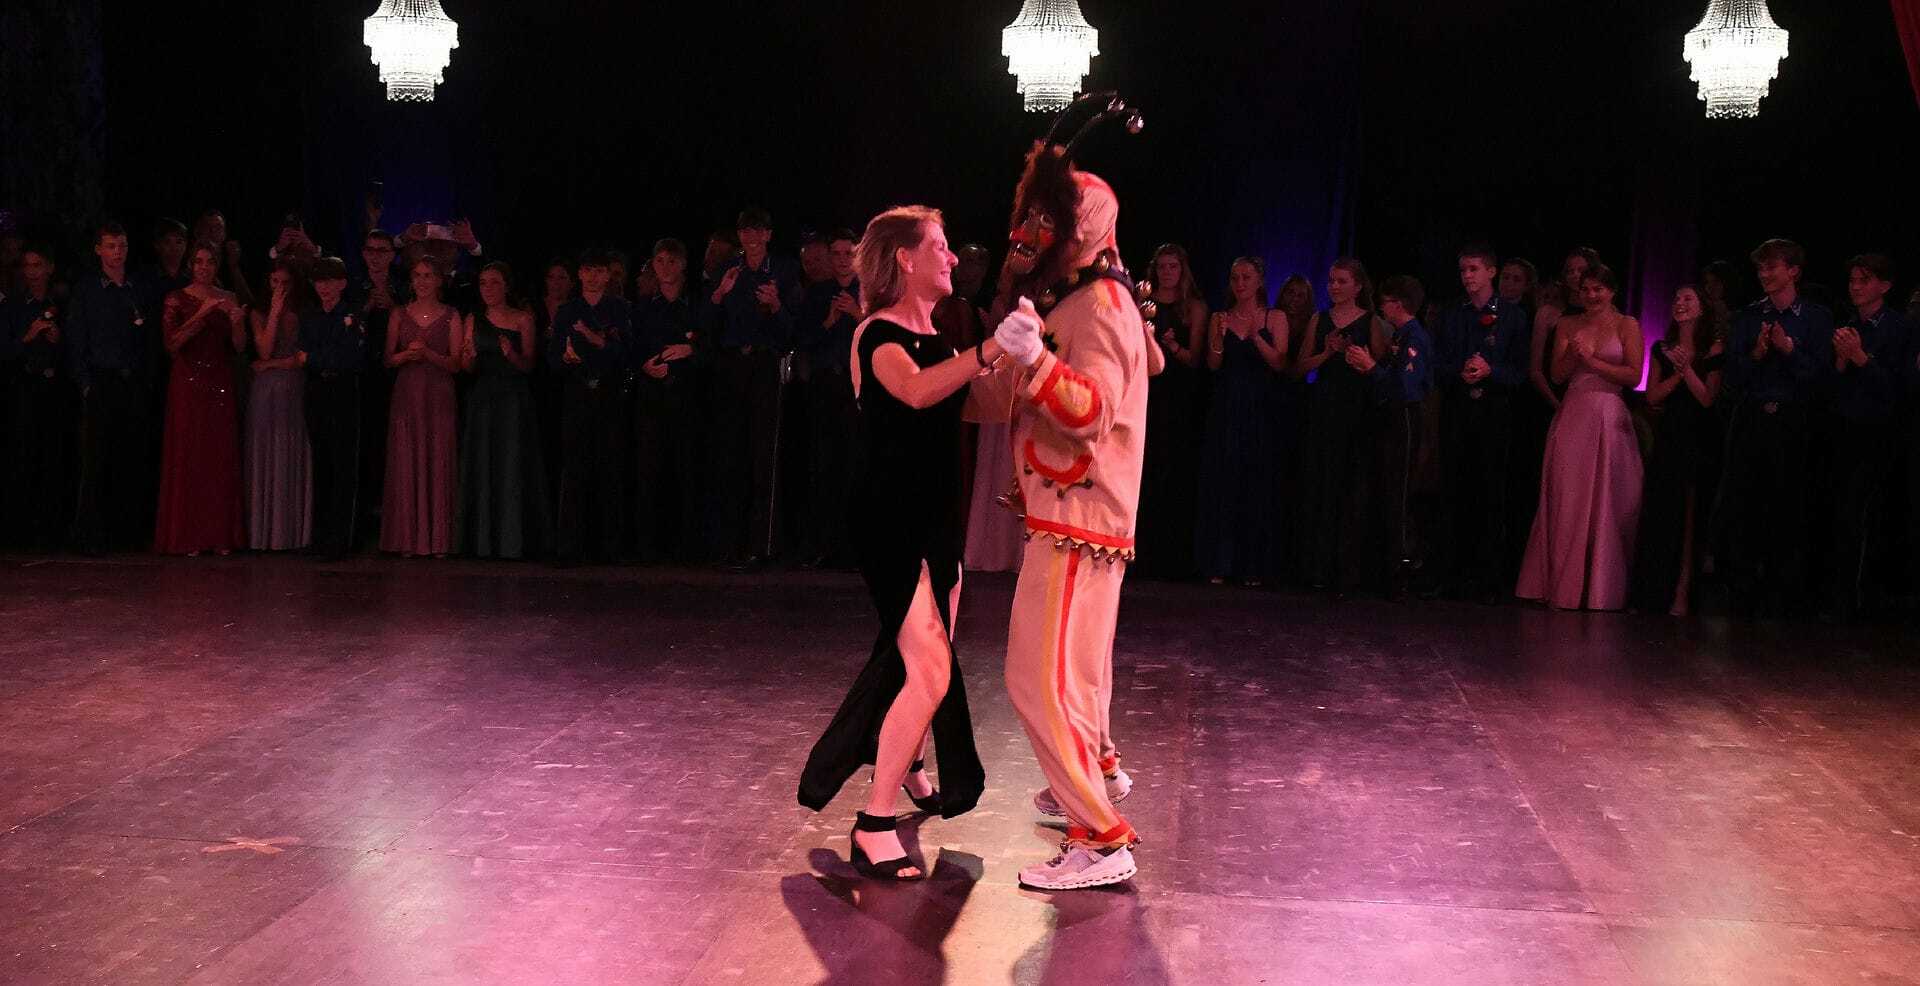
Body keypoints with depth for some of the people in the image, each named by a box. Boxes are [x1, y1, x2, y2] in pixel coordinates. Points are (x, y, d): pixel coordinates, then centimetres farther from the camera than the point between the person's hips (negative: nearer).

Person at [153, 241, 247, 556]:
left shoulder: (229, 299, 11)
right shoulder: (177, 300, 1)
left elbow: (240, 348, 7)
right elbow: (172, 343, -12)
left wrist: (237, 322, -12)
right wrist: (202, 313, -18)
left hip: (220, 385, 3)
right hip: (188, 385, -3)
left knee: (221, 458, 1)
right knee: (187, 458, -4)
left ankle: (220, 533, 6)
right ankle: (187, 535, -1)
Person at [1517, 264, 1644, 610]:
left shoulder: (1627, 326, 3)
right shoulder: (1568, 326, 12)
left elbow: (1634, 376, -5)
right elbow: (1558, 376, 8)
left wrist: (1591, 360, -9)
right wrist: (1572, 353, -9)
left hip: (1609, 418, -3)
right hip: (1572, 417, 3)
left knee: (1603, 501, -1)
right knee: (1566, 500, 0)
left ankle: (1600, 587, 7)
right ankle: (1564, 585, 6)